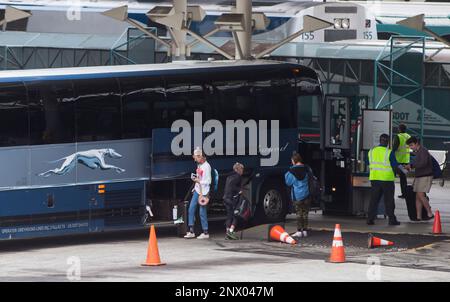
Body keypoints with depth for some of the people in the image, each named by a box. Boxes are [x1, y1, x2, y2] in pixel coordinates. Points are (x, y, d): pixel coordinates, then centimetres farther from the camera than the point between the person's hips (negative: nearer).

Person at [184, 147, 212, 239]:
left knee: (202, 212, -4)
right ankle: (191, 231, 9)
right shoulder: (199, 165, 12)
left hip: (203, 192, -9)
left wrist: (198, 181, -18)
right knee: (191, 209, 5)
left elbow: (208, 181, -16)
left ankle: (205, 233, 5)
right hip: (197, 190, 9)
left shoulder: (206, 166, -14)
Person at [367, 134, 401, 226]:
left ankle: (370, 219, 1)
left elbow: (370, 165, 11)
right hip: (387, 179, -4)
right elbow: (395, 166, -9)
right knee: (389, 201, 4)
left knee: (374, 200, 7)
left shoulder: (371, 151, 4)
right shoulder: (389, 153, -11)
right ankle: (392, 219, 5)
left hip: (374, 178, 4)